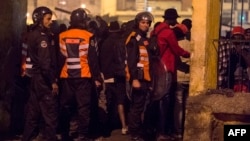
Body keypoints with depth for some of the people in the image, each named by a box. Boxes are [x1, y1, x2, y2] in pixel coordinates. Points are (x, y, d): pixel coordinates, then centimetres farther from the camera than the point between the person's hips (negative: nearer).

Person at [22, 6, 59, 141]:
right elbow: (45, 62, -21)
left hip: (34, 76, 9)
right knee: (50, 111, -4)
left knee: (34, 110, 15)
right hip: (43, 78, -9)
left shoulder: (32, 34, 12)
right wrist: (53, 81, -17)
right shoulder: (42, 36, -15)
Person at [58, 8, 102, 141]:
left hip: (66, 77, 3)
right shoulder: (88, 36, -7)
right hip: (83, 77, -3)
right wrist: (97, 78, -1)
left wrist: (56, 77, 16)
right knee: (83, 107, 1)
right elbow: (93, 59, -7)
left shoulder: (62, 36, 4)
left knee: (65, 106, 12)